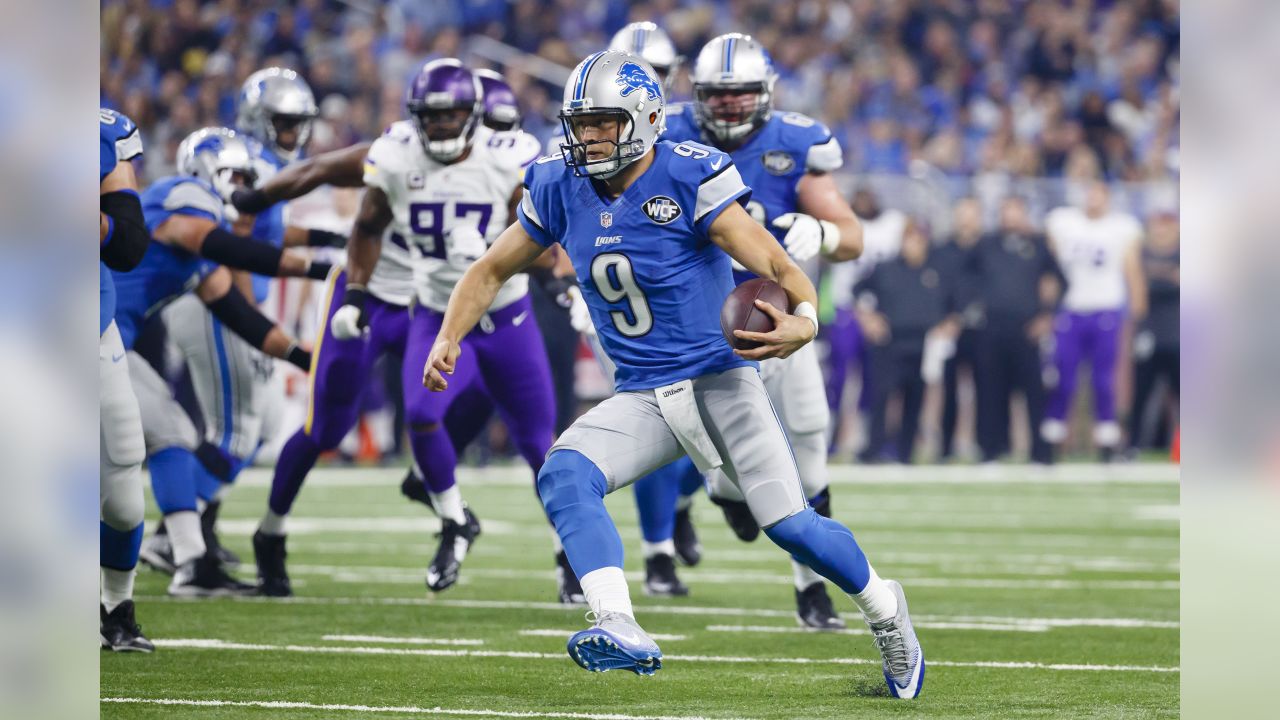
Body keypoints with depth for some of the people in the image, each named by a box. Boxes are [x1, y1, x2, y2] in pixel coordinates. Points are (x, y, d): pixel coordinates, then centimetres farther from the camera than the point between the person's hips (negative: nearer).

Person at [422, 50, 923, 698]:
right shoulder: (560, 190, 0)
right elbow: (492, 271, 14)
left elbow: (780, 269, -19)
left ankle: (883, 609, 20)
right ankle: (622, 632, -35)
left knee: (790, 525, -9)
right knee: (564, 476, -23)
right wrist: (449, 339, -2)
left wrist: (801, 322, -40)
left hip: (719, 380, -4)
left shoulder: (690, 180, -15)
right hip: (641, 398, 4)